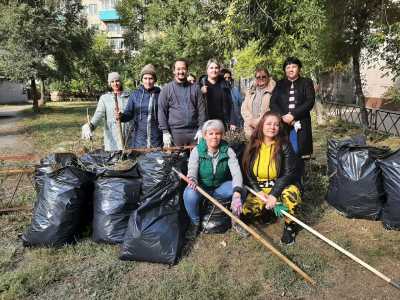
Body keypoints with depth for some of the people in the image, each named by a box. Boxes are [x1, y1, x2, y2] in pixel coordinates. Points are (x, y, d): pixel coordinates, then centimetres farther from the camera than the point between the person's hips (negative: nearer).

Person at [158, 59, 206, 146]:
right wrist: (165, 132, -8)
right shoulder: (166, 89, 4)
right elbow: (161, 111, -1)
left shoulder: (195, 88, 10)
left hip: (194, 132, 2)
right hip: (175, 132, -2)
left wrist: (201, 129, -1)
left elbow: (201, 110, 8)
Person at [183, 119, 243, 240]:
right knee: (189, 194, -33)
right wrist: (192, 180, -49)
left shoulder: (228, 151, -11)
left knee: (241, 190, -25)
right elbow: (192, 170, -23)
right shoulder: (197, 151, -12)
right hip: (202, 186, -1)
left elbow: (236, 172, -24)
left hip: (221, 187, 1)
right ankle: (195, 222, -3)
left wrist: (237, 193, -42)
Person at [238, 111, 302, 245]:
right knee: (245, 212, -18)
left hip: (280, 185, -2)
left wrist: (274, 194, -24)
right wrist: (259, 192, -13)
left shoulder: (284, 145, -9)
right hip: (258, 188, 3)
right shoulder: (252, 146, -1)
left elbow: (289, 173, -14)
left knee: (291, 192, -35)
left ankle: (289, 227, -7)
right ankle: (266, 209, 17)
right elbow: (247, 173, 2)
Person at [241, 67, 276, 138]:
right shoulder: (250, 91, 20)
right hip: (250, 128, 4)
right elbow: (244, 109, 12)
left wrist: (260, 121, -11)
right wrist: (251, 120, -4)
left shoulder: (272, 91, 3)